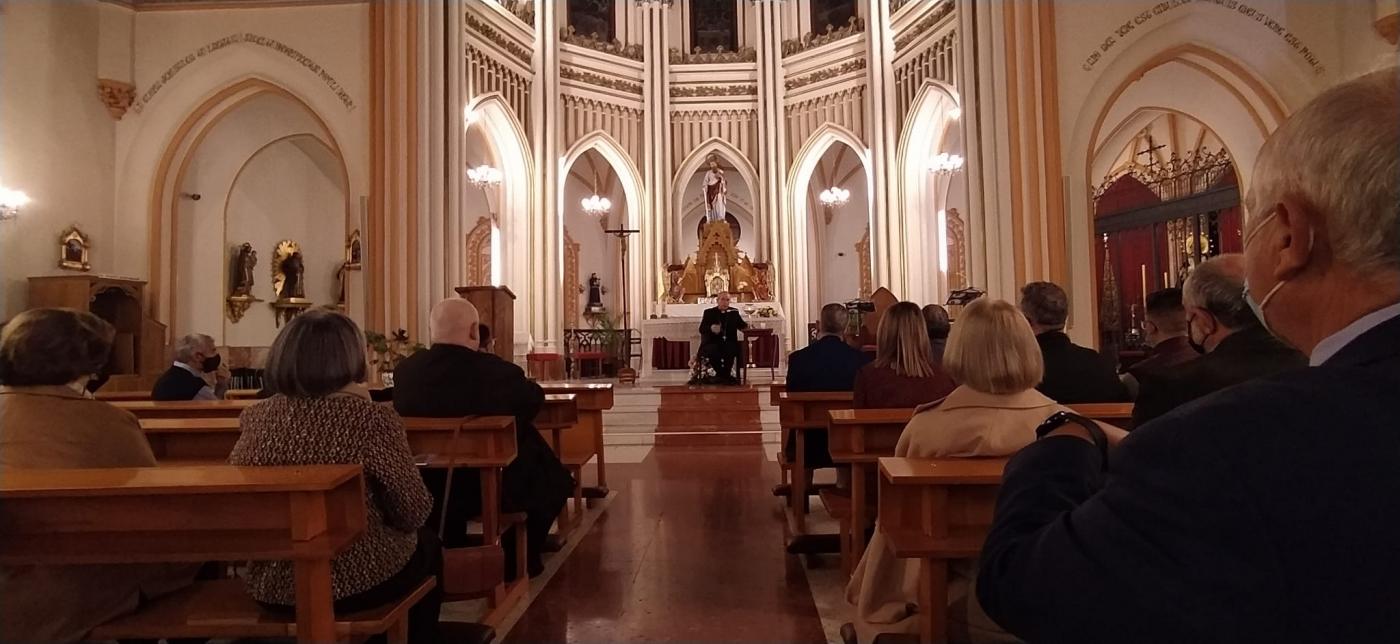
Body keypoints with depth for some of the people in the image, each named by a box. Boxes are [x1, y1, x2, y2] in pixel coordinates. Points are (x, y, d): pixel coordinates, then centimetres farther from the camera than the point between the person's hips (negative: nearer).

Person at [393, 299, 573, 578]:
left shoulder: (404, 370, -12)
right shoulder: (496, 370, -22)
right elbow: (535, 400, -5)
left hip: (424, 492, 5)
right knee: (556, 480, 19)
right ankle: (521, 557, 26)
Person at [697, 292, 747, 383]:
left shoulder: (734, 312, 15)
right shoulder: (709, 312, 8)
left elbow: (742, 325, 11)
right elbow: (701, 329, -1)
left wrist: (747, 326, -13)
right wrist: (711, 328, -23)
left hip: (729, 343, 1)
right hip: (712, 343, -1)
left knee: (731, 348, -33)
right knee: (713, 350, -35)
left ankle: (723, 375, -17)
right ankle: (724, 375, -15)